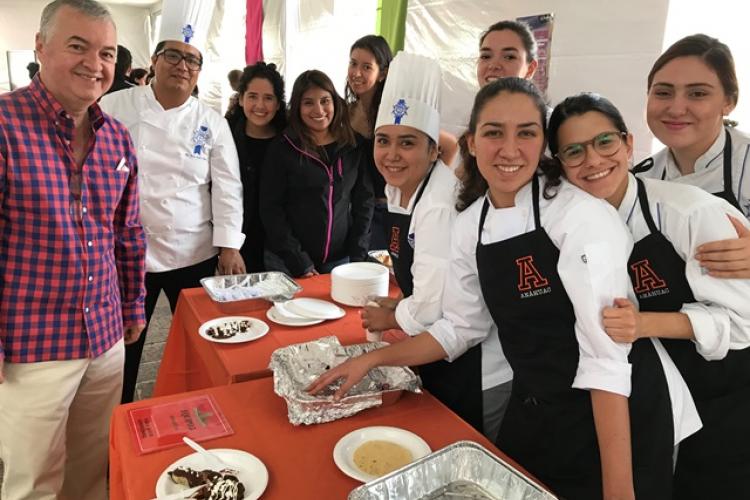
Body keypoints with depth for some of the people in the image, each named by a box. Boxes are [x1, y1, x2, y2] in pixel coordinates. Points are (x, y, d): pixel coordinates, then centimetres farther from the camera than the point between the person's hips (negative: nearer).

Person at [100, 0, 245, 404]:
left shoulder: (212, 123, 1)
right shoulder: (116, 107, -1)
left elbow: (227, 185, -2)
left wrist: (228, 245, -8)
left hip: (195, 254, 1)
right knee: (121, 346, 11)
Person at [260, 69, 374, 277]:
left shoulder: (354, 147, 3)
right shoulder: (282, 148, -6)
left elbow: (363, 203, 6)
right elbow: (271, 209, -7)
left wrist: (357, 257, -2)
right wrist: (300, 263, -12)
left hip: (340, 260, 3)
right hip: (287, 263, -2)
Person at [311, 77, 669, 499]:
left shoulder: (581, 215, -20)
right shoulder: (469, 224, -2)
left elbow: (606, 357, -23)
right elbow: (461, 328, 6)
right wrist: (371, 360, 4)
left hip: (605, 423, -5)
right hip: (527, 417, 6)